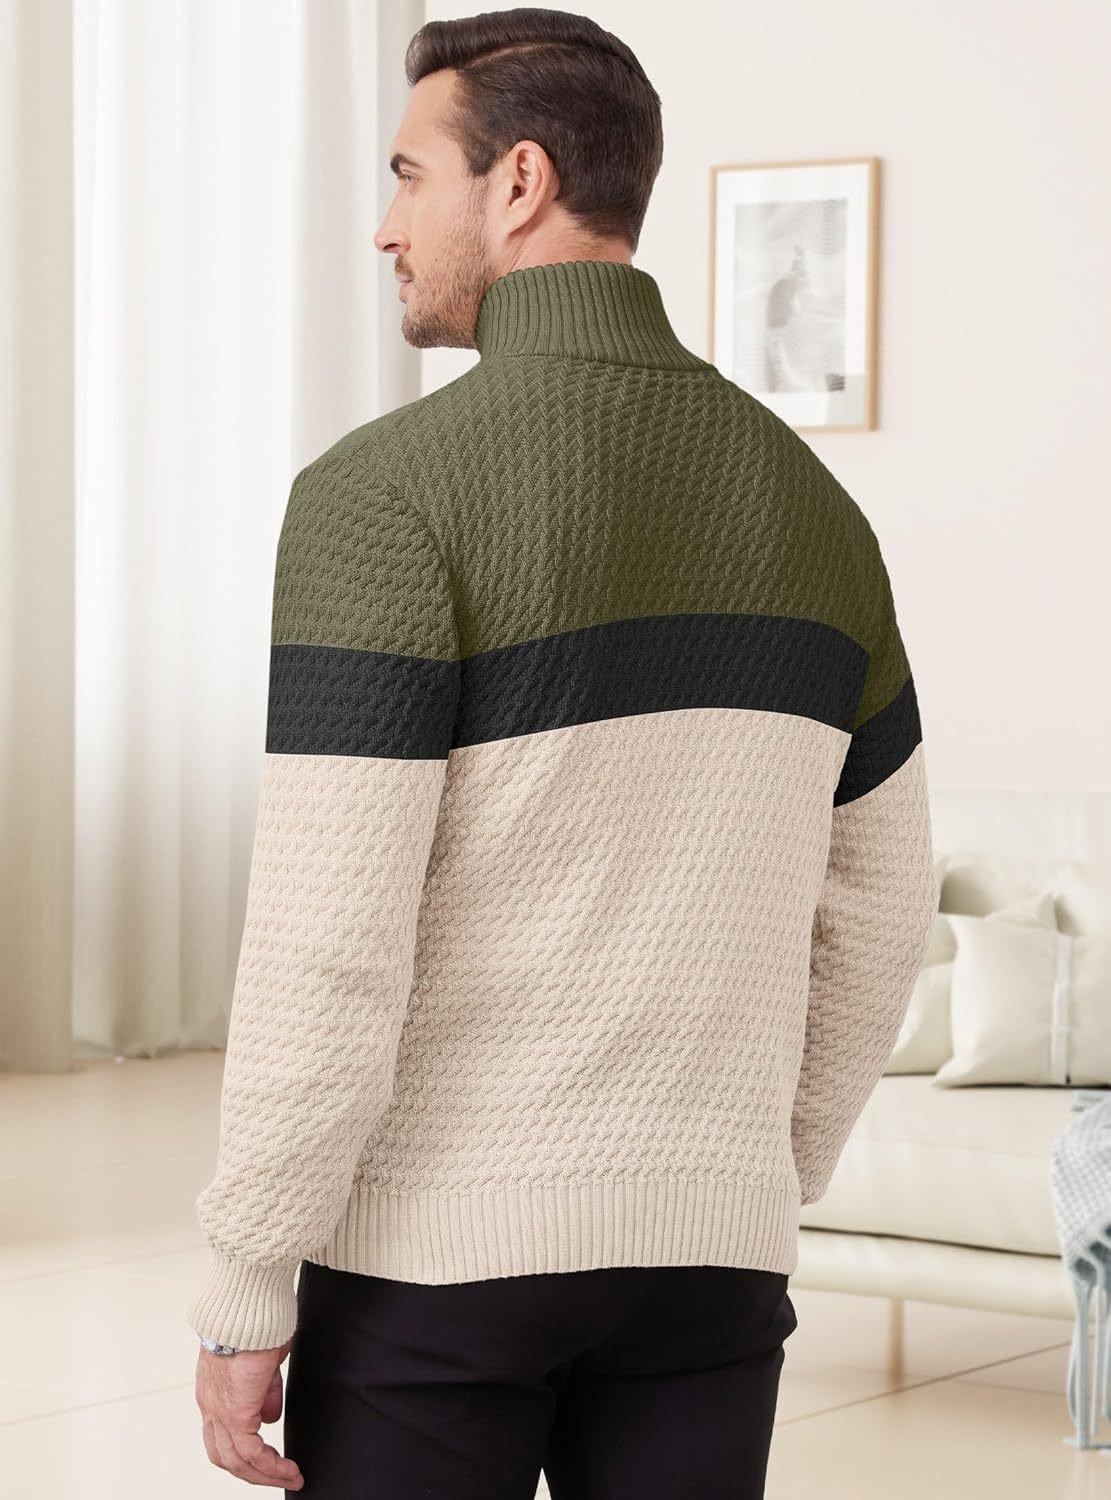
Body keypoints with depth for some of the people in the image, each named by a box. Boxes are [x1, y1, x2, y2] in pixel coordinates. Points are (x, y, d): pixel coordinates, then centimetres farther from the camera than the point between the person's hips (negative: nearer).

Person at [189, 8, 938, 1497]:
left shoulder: (391, 490, -14)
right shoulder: (808, 500, 7)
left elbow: (326, 947, -18)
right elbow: (876, 921, 12)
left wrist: (243, 1297, -9)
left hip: (437, 1250, -5)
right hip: (707, 1257, 5)